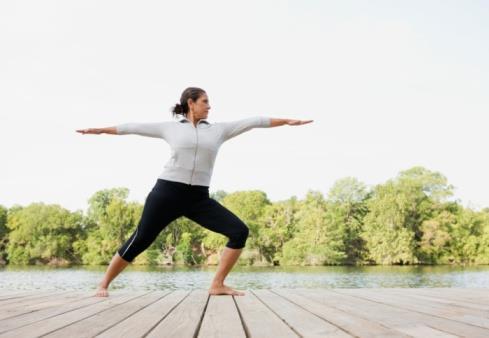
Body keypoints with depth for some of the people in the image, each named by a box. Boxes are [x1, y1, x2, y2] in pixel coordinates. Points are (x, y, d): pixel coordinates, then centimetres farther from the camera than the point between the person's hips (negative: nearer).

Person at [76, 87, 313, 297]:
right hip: (167, 192, -3)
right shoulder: (170, 128, 8)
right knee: (139, 241, -5)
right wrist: (100, 130, 19)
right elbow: (135, 127, 14)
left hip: (199, 199, 3)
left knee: (239, 231, -10)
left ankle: (217, 285, -5)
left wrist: (287, 121, 12)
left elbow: (253, 122, 12)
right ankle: (104, 284, 13)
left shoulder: (218, 129, 13)